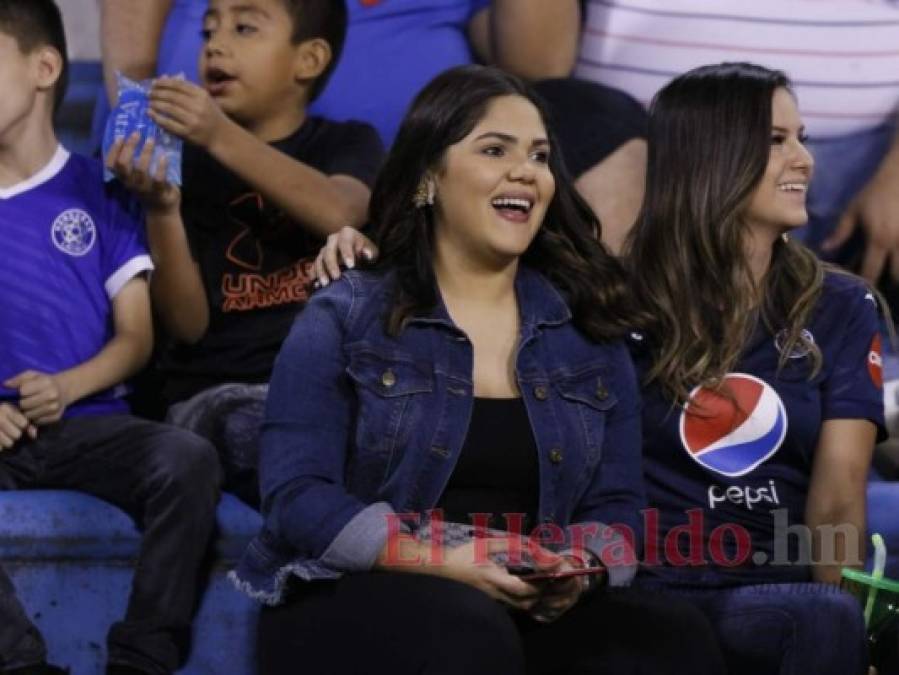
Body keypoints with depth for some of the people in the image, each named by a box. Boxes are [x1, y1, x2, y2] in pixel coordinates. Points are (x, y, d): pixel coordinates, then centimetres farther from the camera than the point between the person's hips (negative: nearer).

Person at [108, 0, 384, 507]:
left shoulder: (350, 145, 11)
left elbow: (340, 214, -16)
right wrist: (162, 209, -14)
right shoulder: (186, 164, 11)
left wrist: (223, 138, -25)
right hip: (219, 393, -1)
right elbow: (189, 325, 1)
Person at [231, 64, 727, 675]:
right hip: (354, 604, -3)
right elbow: (298, 497, -7)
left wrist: (578, 569, -15)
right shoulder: (344, 320, 4)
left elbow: (616, 507, 10)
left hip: (529, 612, 3)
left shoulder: (589, 331, 15)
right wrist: (444, 560, -21)